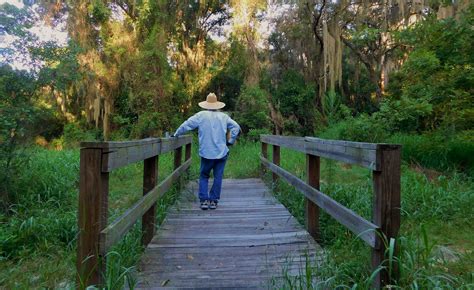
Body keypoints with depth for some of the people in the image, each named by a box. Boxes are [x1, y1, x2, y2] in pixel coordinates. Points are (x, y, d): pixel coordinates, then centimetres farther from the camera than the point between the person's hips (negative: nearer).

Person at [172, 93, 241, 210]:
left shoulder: (201, 115, -1)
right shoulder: (223, 116, 5)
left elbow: (185, 125, -3)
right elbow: (236, 127, 4)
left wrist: (176, 135, 10)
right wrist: (231, 141, 11)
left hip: (206, 153, -1)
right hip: (221, 152, 1)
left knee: (203, 176, 12)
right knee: (218, 177, 9)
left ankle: (204, 200, 6)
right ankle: (213, 201, 11)